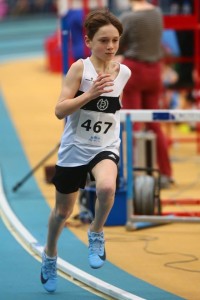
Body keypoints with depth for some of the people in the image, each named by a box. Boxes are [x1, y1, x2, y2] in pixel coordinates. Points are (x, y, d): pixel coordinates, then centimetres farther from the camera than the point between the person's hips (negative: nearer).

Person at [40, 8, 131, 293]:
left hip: (105, 147, 1)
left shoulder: (124, 72, -2)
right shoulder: (80, 68, -14)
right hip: (74, 149, -1)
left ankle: (96, 234, -6)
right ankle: (50, 254, 43)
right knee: (63, 210, 14)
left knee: (107, 187, -33)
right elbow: (59, 110, -20)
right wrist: (90, 94, -29)